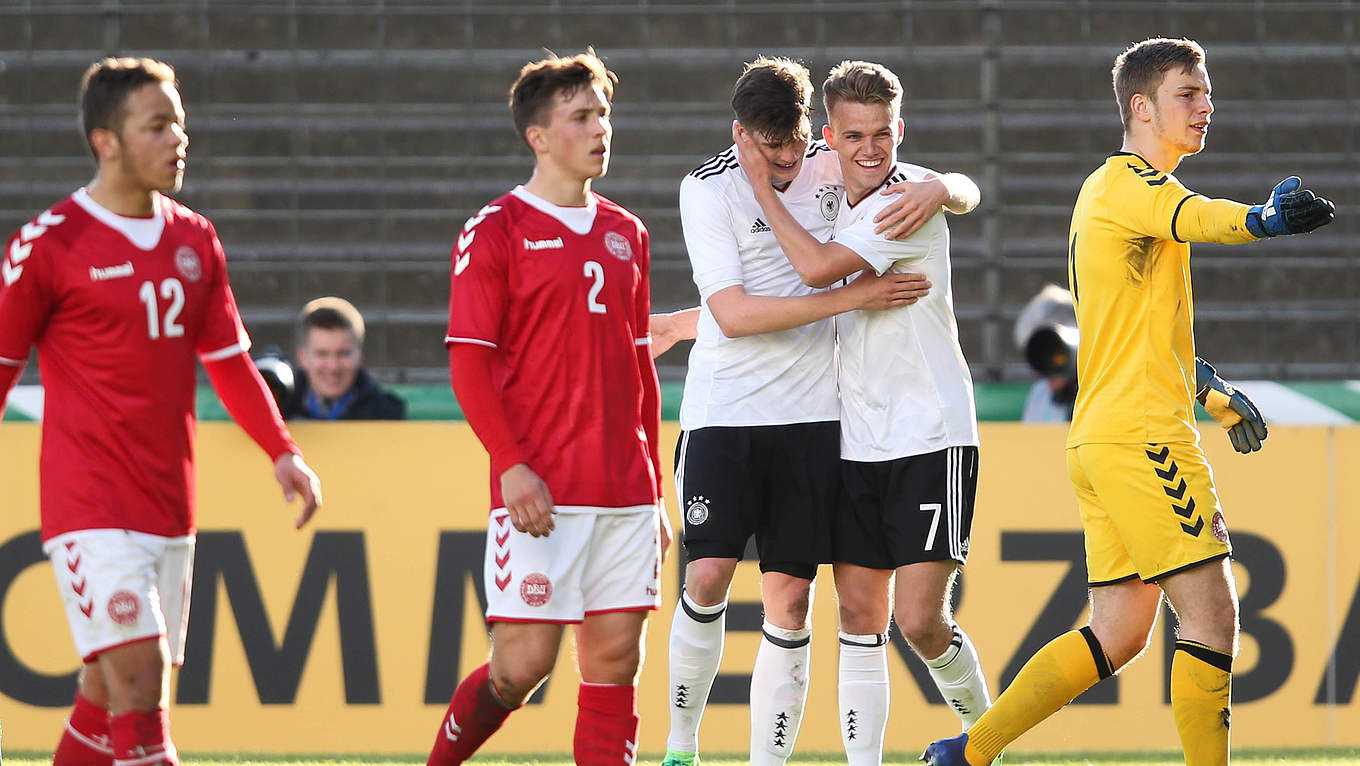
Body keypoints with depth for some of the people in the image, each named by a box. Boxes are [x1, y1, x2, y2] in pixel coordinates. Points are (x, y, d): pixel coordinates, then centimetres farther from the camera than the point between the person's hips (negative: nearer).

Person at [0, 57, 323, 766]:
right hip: (91, 511, -6)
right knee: (139, 679, -17)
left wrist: (283, 452, 6)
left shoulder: (195, 241, 11)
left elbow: (229, 361, 17)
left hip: (169, 507, 6)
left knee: (107, 693, 9)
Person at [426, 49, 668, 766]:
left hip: (624, 488, 6)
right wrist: (511, 465, -18)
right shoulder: (495, 230, -3)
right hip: (539, 492, -6)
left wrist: (654, 492, 17)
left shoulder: (625, 235, 15)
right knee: (523, 661, -8)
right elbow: (468, 362, -7)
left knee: (616, 661, 2)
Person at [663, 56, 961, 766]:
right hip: (724, 411, -3)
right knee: (708, 575, -12)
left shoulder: (834, 167, 5)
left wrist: (933, 191, -13)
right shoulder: (709, 188, -5)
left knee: (789, 598, -2)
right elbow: (733, 313, -14)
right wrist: (853, 296, -18)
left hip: (811, 415, 3)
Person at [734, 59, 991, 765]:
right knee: (859, 618, 4)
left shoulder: (915, 199, -13)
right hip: (856, 440, 7)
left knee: (919, 621, -10)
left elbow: (818, 267, -22)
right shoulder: (831, 199, 11)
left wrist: (761, 183, -12)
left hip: (931, 436, -7)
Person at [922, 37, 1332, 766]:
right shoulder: (1130, 185, -10)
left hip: (1099, 439, 10)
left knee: (1117, 636, 12)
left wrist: (1214, 394, 32)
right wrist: (1261, 218, -55)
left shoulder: (1107, 188, 21)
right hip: (1142, 433, -10)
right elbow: (1192, 217, -35)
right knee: (1211, 614, -9)